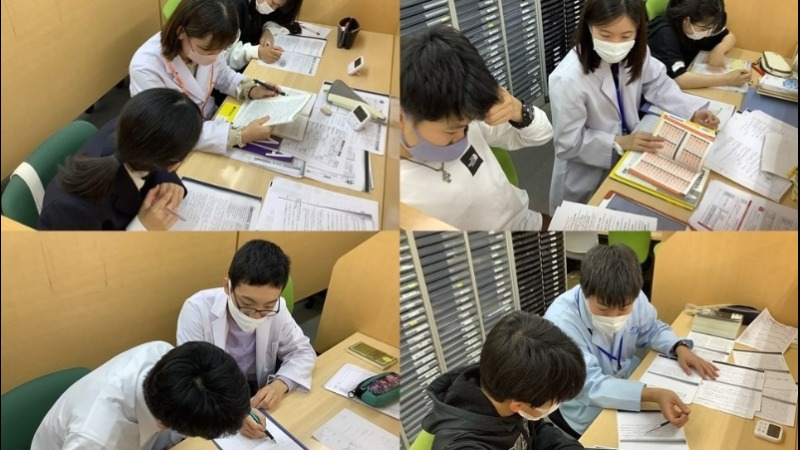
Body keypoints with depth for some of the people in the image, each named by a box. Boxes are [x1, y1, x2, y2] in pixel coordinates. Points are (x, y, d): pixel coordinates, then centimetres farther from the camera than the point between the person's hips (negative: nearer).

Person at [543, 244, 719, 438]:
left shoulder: (631, 299, -15)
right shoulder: (561, 320, -31)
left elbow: (652, 329, 6)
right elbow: (590, 387, -34)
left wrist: (680, 348, -14)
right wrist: (653, 395, -44)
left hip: (629, 384, 6)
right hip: (586, 414, -6)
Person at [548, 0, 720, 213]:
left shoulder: (634, 54, -14)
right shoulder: (568, 80, -32)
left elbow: (658, 84, 3)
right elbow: (568, 144, -24)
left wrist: (693, 111, -11)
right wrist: (620, 143, -27)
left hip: (628, 157, 6)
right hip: (587, 179, -5)